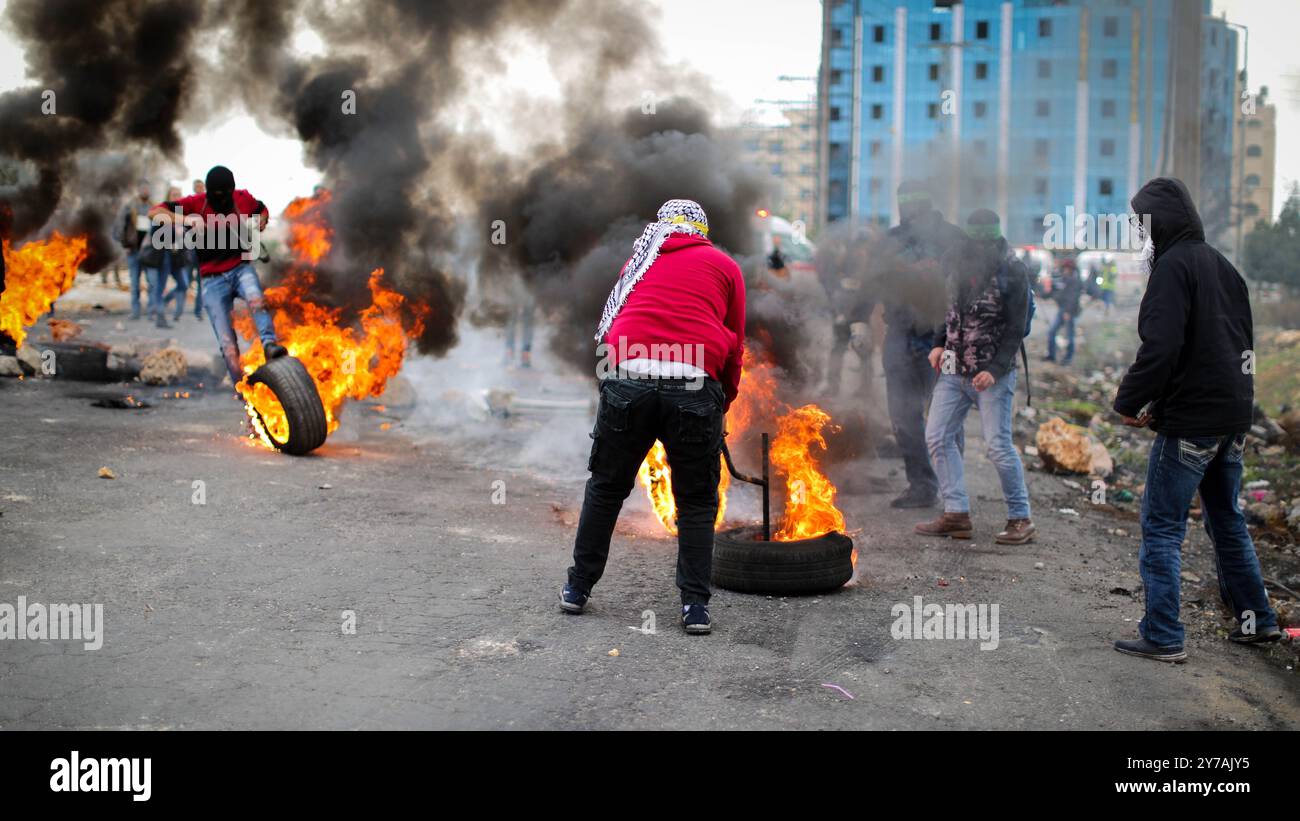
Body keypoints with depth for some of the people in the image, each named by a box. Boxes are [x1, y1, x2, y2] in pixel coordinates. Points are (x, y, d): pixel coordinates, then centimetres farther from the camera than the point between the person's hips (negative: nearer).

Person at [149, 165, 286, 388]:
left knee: (256, 300, -36)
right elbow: (155, 212, -14)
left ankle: (270, 345, -51)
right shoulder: (195, 203, -8)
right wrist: (185, 219, -31)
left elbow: (262, 210, 22)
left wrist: (261, 221, -2)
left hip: (241, 267, 1)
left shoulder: (243, 199, 0)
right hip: (213, 278, -1)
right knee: (227, 343, -5)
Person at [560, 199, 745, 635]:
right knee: (696, 500, 11)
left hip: (629, 380, 2)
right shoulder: (725, 266, 17)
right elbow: (734, 345, 16)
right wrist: (724, 401, 29)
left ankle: (578, 587, 24)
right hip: (695, 387, -2)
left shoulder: (638, 262, 25)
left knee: (606, 487, 16)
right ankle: (695, 604, 9)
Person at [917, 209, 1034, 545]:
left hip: (993, 373, -6)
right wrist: (938, 343, 6)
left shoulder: (1012, 271, -11)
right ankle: (956, 513, 9)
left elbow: (1015, 329, -11)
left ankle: (1020, 518, 4)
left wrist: (995, 369, -20)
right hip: (954, 370, 6)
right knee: (937, 436, 3)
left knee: (998, 445, -9)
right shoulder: (958, 260, 4)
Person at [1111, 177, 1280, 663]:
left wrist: (1128, 401, -9)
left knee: (1161, 527, -2)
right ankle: (1256, 619, 29)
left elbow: (1160, 347, -24)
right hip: (1235, 415, 9)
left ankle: (1162, 637, 0)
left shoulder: (1173, 265, -14)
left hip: (1190, 422, -9)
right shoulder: (1222, 264, 14)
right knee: (1226, 518, 22)